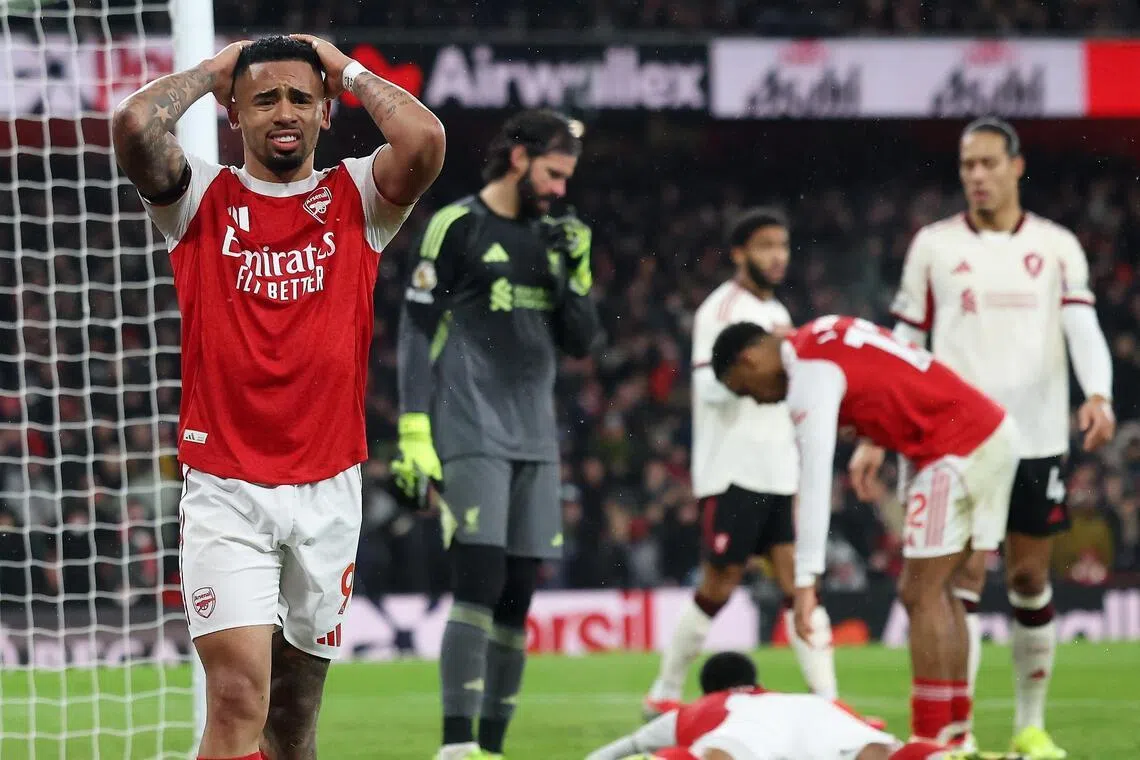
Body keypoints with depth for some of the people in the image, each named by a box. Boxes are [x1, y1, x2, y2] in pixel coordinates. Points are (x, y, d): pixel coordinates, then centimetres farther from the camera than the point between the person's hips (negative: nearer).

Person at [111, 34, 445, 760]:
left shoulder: (357, 198, 6)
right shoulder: (201, 199, 3)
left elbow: (425, 140, -15)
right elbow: (135, 126, -16)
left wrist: (347, 70, 0)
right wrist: (212, 70, 1)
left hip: (328, 489, 2)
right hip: (225, 489, -2)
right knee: (240, 695, -17)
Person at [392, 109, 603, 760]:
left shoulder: (551, 237, 15)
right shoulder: (456, 228, -3)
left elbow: (583, 343, 15)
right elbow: (416, 333, -5)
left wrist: (575, 273, -1)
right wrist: (414, 433, -12)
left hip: (536, 441, 6)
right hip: (471, 438, -6)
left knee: (518, 596, 5)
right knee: (481, 581, -17)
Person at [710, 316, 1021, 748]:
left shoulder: (811, 374, -13)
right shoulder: (824, 337, 14)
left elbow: (814, 481, -18)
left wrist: (805, 581, -19)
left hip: (958, 450, -9)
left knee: (920, 596, -7)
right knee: (937, 593, 13)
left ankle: (932, 741, -8)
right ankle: (955, 732, 14)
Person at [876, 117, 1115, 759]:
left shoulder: (1057, 247, 6)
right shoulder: (934, 246, 5)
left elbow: (1083, 328, -5)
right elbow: (902, 347, 8)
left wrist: (1099, 396, -24)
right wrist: (873, 436, 2)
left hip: (1037, 439, 1)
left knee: (1031, 580, 6)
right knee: (965, 579, -7)